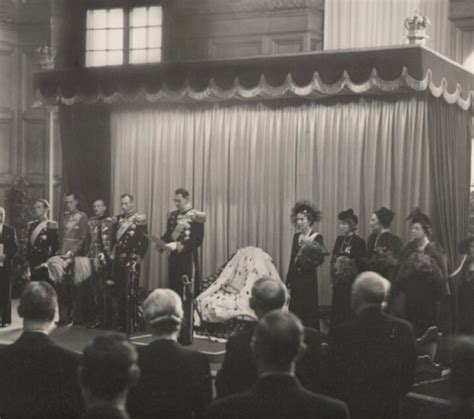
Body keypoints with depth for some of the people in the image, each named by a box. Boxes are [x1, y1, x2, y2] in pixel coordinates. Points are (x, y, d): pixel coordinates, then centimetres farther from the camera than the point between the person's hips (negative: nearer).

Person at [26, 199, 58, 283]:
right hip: (34, 263, 5)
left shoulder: (51, 225, -3)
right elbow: (29, 244, 17)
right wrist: (28, 260, 10)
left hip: (46, 263, -5)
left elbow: (55, 246, -6)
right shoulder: (31, 225, 14)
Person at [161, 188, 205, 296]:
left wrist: (178, 245, -21)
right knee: (173, 288, 5)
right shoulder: (173, 215, 14)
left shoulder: (195, 216, -7)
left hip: (188, 258, -6)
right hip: (174, 257, 6)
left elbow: (198, 240, -14)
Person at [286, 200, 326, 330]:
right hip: (295, 277, 6)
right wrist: (288, 278, 13)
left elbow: (321, 259, -13)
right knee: (295, 309, 5)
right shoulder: (296, 236, 11)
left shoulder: (316, 237, -7)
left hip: (308, 277, -6)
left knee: (309, 309, -3)